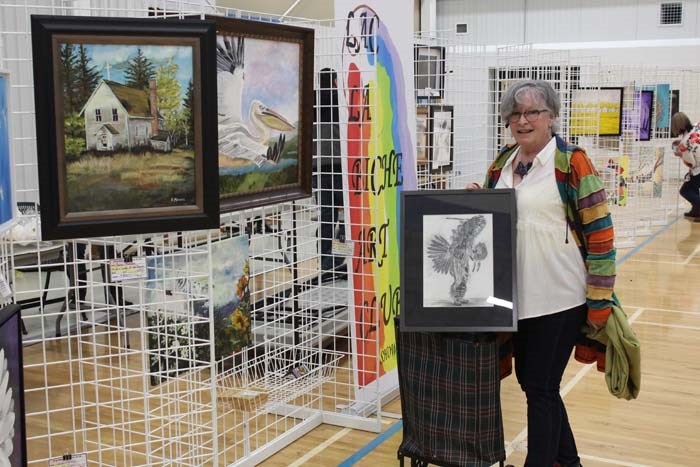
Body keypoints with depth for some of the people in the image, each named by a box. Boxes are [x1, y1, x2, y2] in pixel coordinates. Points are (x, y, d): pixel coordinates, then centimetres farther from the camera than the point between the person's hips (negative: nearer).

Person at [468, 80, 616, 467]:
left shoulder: (572, 163, -10)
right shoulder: (501, 165, 9)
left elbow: (599, 231, -11)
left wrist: (600, 301, -13)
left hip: (559, 299, -7)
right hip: (516, 296, 7)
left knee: (540, 387, 0)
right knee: (528, 378, 17)